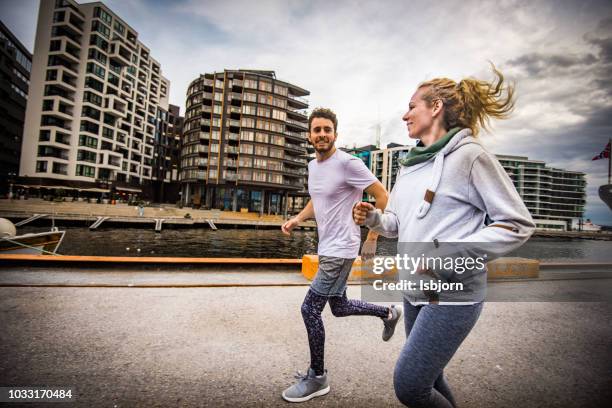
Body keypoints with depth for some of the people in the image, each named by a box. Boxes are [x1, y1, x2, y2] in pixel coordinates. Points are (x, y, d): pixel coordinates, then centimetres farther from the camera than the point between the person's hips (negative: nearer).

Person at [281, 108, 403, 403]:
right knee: (339, 307, 20)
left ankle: (317, 378, 17)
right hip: (327, 248, 9)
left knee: (309, 309, -5)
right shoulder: (313, 166, 10)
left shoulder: (348, 163, -16)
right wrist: (298, 218, 5)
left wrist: (372, 237, -13)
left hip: (340, 250, -9)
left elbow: (382, 196, -13)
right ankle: (388, 313, 44)